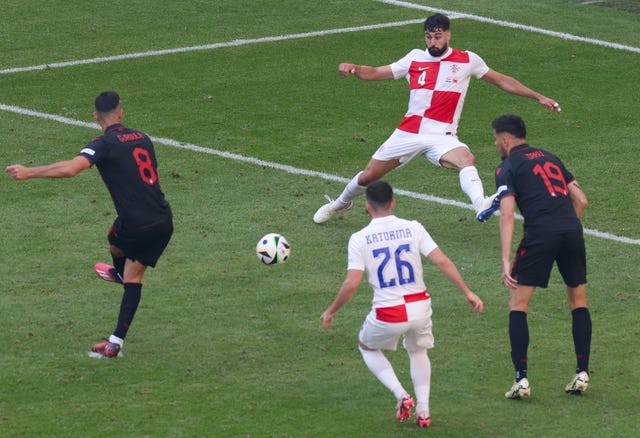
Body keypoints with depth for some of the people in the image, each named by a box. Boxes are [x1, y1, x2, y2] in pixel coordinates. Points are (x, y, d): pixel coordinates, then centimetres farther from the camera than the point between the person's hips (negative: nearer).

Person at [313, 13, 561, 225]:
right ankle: (340, 204, 39)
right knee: (368, 177, 9)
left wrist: (538, 97, 10)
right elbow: (375, 73, 8)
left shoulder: (467, 61, 2)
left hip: (441, 137, -2)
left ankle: (481, 206, -58)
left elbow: (503, 81, 11)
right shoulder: (415, 59, 6)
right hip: (408, 133, 2)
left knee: (467, 159, -35)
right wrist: (353, 68, -13)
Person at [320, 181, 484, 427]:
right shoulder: (413, 228, -2)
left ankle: (401, 396, 10)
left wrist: (330, 312, 2)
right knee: (418, 351, 31)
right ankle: (423, 410, 18)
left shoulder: (359, 239, -7)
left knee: (367, 347, 28)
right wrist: (468, 292, 2)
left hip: (388, 314, -3)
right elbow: (442, 261, -7)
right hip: (419, 307, 3)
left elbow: (351, 284, -12)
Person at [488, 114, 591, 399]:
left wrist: (506, 262, -10)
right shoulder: (549, 158, 24)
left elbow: (507, 215, -6)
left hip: (540, 234, -5)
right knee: (578, 302, 19)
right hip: (572, 231, 5)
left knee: (517, 304, 5)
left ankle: (521, 379, -2)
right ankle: (582, 373, 13)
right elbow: (581, 200, 21)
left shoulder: (507, 169, 6)